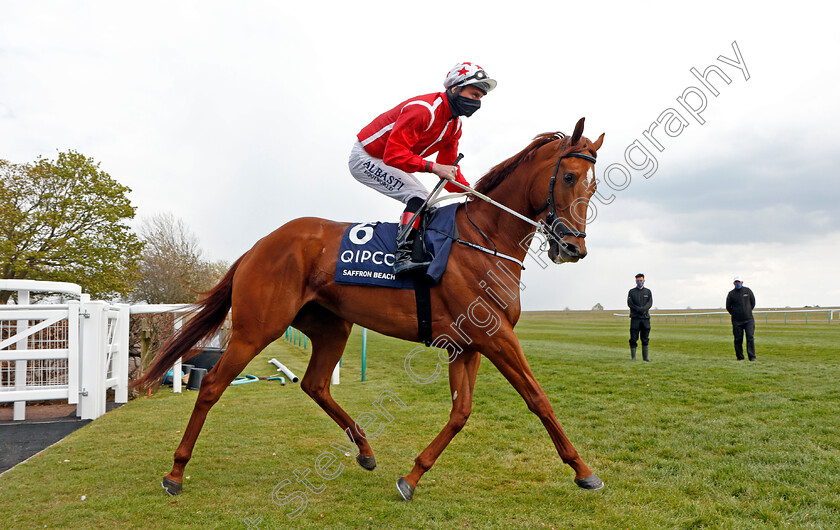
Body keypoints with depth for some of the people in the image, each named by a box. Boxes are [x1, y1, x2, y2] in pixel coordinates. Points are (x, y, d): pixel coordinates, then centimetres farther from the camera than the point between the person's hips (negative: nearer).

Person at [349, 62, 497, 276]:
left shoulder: (455, 125, 3)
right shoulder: (424, 109, -27)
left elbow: (448, 168, 6)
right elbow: (394, 154, -33)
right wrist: (432, 167, -37)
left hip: (389, 162, 10)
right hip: (366, 157, -10)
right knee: (418, 196, -24)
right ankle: (404, 257, -31)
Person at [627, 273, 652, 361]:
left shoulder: (648, 291, 14)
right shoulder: (631, 291, 8)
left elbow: (650, 303, 0)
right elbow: (629, 303, -3)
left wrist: (643, 309, -18)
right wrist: (640, 309, -16)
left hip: (645, 318, 2)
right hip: (635, 318, -2)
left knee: (645, 339, 5)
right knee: (633, 338, -4)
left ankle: (645, 357, 11)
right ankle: (633, 357, 2)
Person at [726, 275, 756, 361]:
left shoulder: (748, 291, 5)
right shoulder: (731, 294, 1)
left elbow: (753, 303, 15)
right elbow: (728, 307, 9)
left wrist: (748, 312, 15)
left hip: (749, 319, 0)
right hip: (737, 321, 0)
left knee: (750, 337, -9)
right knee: (738, 339, 1)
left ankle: (752, 356, -7)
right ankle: (740, 356, 12)